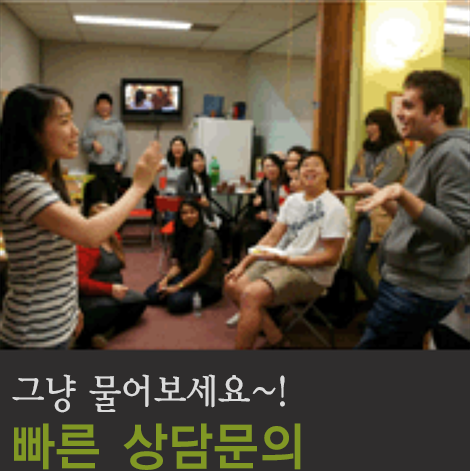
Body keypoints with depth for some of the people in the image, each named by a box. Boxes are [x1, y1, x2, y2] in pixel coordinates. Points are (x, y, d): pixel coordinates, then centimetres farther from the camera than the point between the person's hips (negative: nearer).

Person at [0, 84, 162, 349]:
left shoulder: (47, 180, 8)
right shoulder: (22, 185, -23)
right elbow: (91, 234, -33)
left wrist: (71, 309, 20)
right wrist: (139, 186, -22)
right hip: (35, 337, -9)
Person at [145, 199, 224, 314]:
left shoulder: (208, 235, -17)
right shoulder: (182, 235, 6)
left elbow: (203, 269, -19)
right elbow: (178, 265, 5)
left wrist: (178, 287, -21)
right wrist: (166, 278, -15)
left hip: (208, 284, -6)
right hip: (187, 276, 6)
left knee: (175, 303, -31)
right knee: (150, 294, -12)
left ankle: (196, 296, -6)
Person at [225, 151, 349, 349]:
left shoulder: (334, 208, -12)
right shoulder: (292, 200, 13)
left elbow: (331, 257, -15)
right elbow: (272, 236, 11)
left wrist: (286, 259, -21)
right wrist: (244, 263, 0)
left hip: (310, 273, -9)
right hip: (278, 261, 9)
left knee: (251, 295, -28)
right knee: (233, 284, -5)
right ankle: (276, 339, -1)